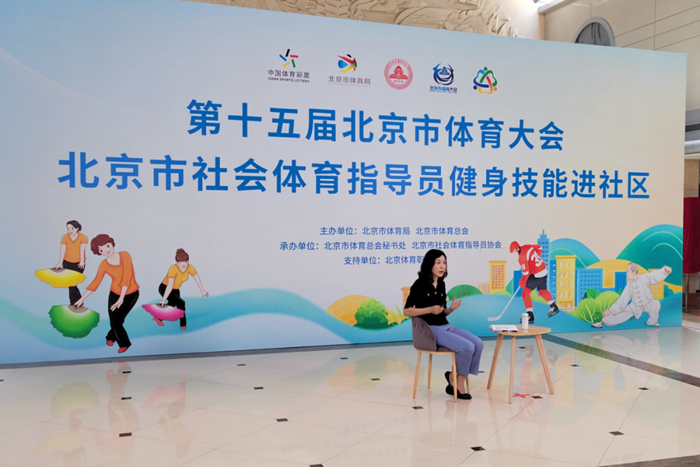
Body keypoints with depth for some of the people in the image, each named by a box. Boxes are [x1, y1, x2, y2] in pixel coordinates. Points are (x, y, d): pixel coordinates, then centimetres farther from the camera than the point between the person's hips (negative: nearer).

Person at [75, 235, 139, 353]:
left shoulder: (125, 255, -16)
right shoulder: (104, 264, -9)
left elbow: (126, 277, -21)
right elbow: (95, 282, -3)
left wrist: (121, 298, -25)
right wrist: (82, 299, -7)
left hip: (131, 294, -1)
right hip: (115, 294, 1)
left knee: (118, 320, 7)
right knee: (114, 322, 2)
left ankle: (111, 336, 39)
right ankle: (124, 343, 30)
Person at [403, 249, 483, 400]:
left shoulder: (441, 284, 13)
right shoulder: (420, 284, -8)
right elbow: (406, 311, -10)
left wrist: (451, 308, -4)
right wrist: (430, 309, -20)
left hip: (446, 326, 8)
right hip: (431, 329, -7)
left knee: (478, 344, -12)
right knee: (467, 347, -24)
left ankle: (455, 379, -3)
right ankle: (456, 380, 2)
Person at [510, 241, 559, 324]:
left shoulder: (522, 257, -21)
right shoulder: (527, 247, 4)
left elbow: (526, 271, -20)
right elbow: (539, 247, 19)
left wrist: (522, 282, -6)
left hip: (536, 275, -10)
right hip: (544, 270, 10)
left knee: (526, 292, -7)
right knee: (542, 290, 28)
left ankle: (530, 316, -9)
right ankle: (554, 307, 43)